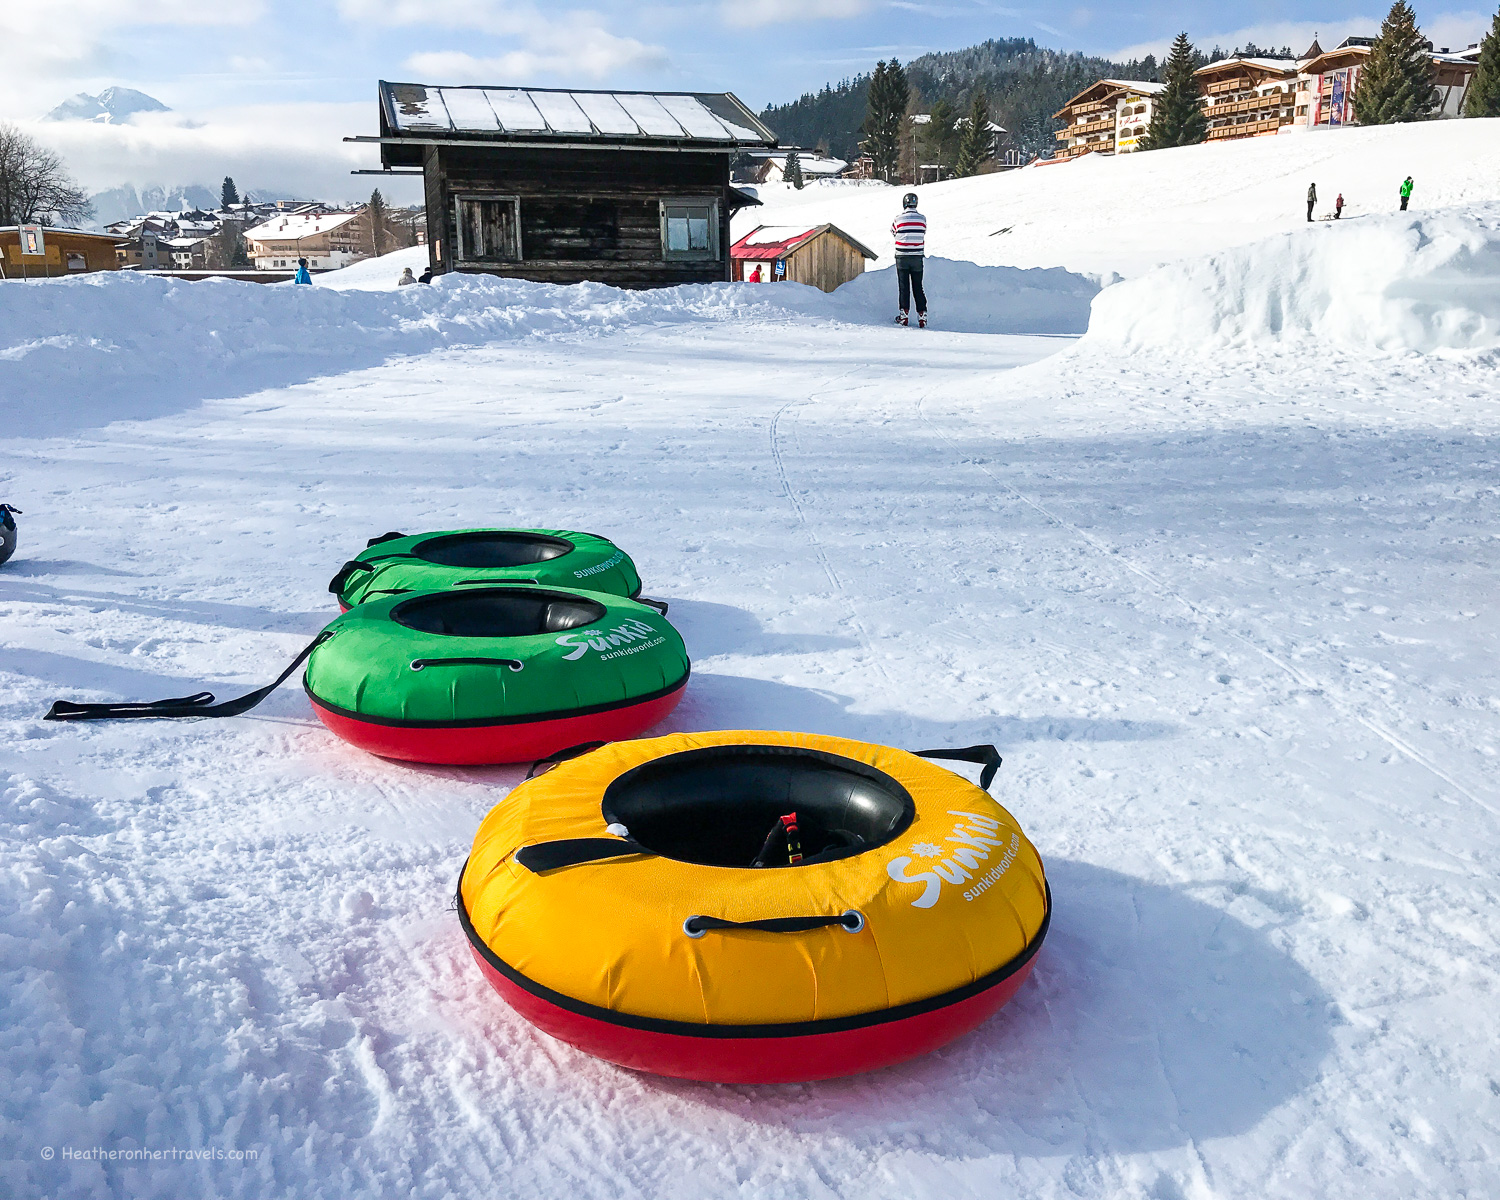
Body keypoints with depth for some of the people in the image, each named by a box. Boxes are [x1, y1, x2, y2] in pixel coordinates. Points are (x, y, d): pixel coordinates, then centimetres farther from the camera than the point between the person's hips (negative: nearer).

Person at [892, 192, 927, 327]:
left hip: (902, 257, -2)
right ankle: (922, 315, 4)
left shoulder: (899, 220, -8)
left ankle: (904, 314, 2)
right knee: (918, 287, 8)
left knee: (903, 287, 5)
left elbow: (893, 232, 11)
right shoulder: (922, 219, -2)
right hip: (917, 257, 2)